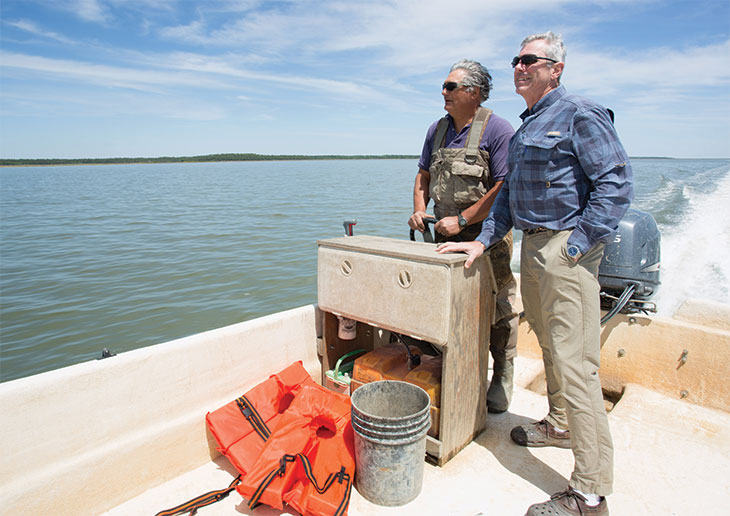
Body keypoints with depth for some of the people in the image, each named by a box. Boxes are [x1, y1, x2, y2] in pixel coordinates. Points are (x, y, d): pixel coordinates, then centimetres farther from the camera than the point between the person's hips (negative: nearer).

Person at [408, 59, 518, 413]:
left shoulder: (496, 129, -10)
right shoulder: (437, 129, 11)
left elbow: (505, 188, -17)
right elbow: (424, 175, 19)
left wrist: (462, 220, -19)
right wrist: (419, 210, 2)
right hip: (447, 235, 6)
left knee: (496, 309, 1)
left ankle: (502, 381, 19)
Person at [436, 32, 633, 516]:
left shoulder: (580, 114, -7)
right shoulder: (526, 126, 20)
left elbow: (617, 184, -14)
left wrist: (577, 245, -18)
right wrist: (483, 240, 12)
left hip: (565, 249, -9)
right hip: (532, 246, 9)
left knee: (574, 362, -9)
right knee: (550, 345, 20)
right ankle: (560, 425, 40)